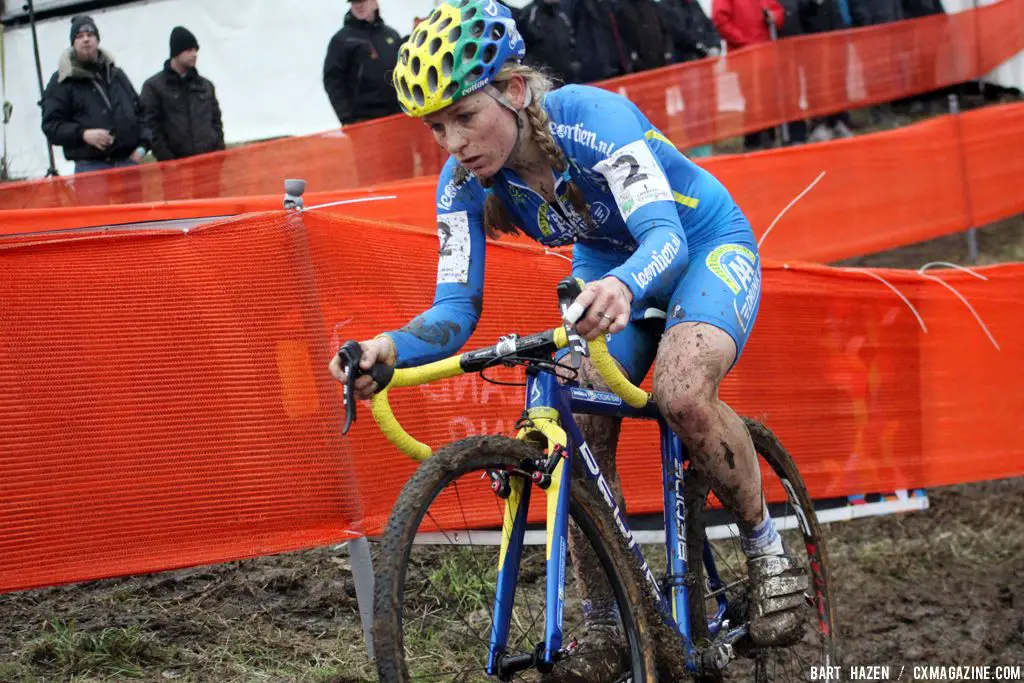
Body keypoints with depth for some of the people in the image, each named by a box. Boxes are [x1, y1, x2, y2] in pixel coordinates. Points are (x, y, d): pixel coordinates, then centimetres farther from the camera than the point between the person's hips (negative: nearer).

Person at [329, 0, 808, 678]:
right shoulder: (464, 182, -19)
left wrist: (623, 289, -68)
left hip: (706, 245, -5)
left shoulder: (588, 118, -35)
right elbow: (457, 307, -22)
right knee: (582, 431, -15)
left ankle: (769, 551, -9)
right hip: (607, 265, 5)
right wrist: (393, 347, -44)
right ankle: (604, 624, 0)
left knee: (682, 393, -32)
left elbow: (665, 235, -45)